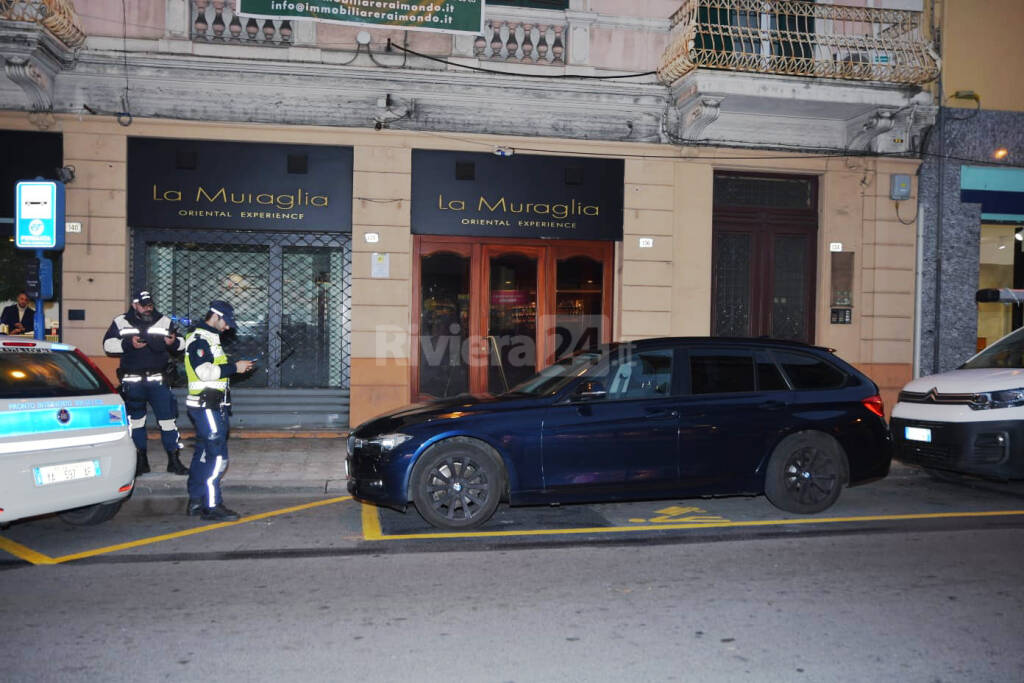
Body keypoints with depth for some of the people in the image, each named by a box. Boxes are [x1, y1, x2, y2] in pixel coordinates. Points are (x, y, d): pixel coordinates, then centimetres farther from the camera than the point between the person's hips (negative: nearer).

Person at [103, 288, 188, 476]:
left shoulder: (164, 321, 5)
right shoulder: (121, 322, 4)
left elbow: (181, 344, 10)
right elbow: (108, 344, 1)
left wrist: (174, 342, -13)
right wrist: (128, 344, -15)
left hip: (158, 380, 0)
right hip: (132, 381, 1)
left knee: (167, 416, -3)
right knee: (136, 419, 10)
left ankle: (174, 460, 5)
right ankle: (141, 460, 23)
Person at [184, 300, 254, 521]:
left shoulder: (208, 338, 21)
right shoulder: (199, 339, -12)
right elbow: (205, 371, -22)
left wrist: (236, 367, 10)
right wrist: (234, 367, -16)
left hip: (211, 406, 11)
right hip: (207, 406, -11)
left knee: (203, 454, 14)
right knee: (217, 456, -10)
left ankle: (196, 502, 21)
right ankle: (212, 506, -6)